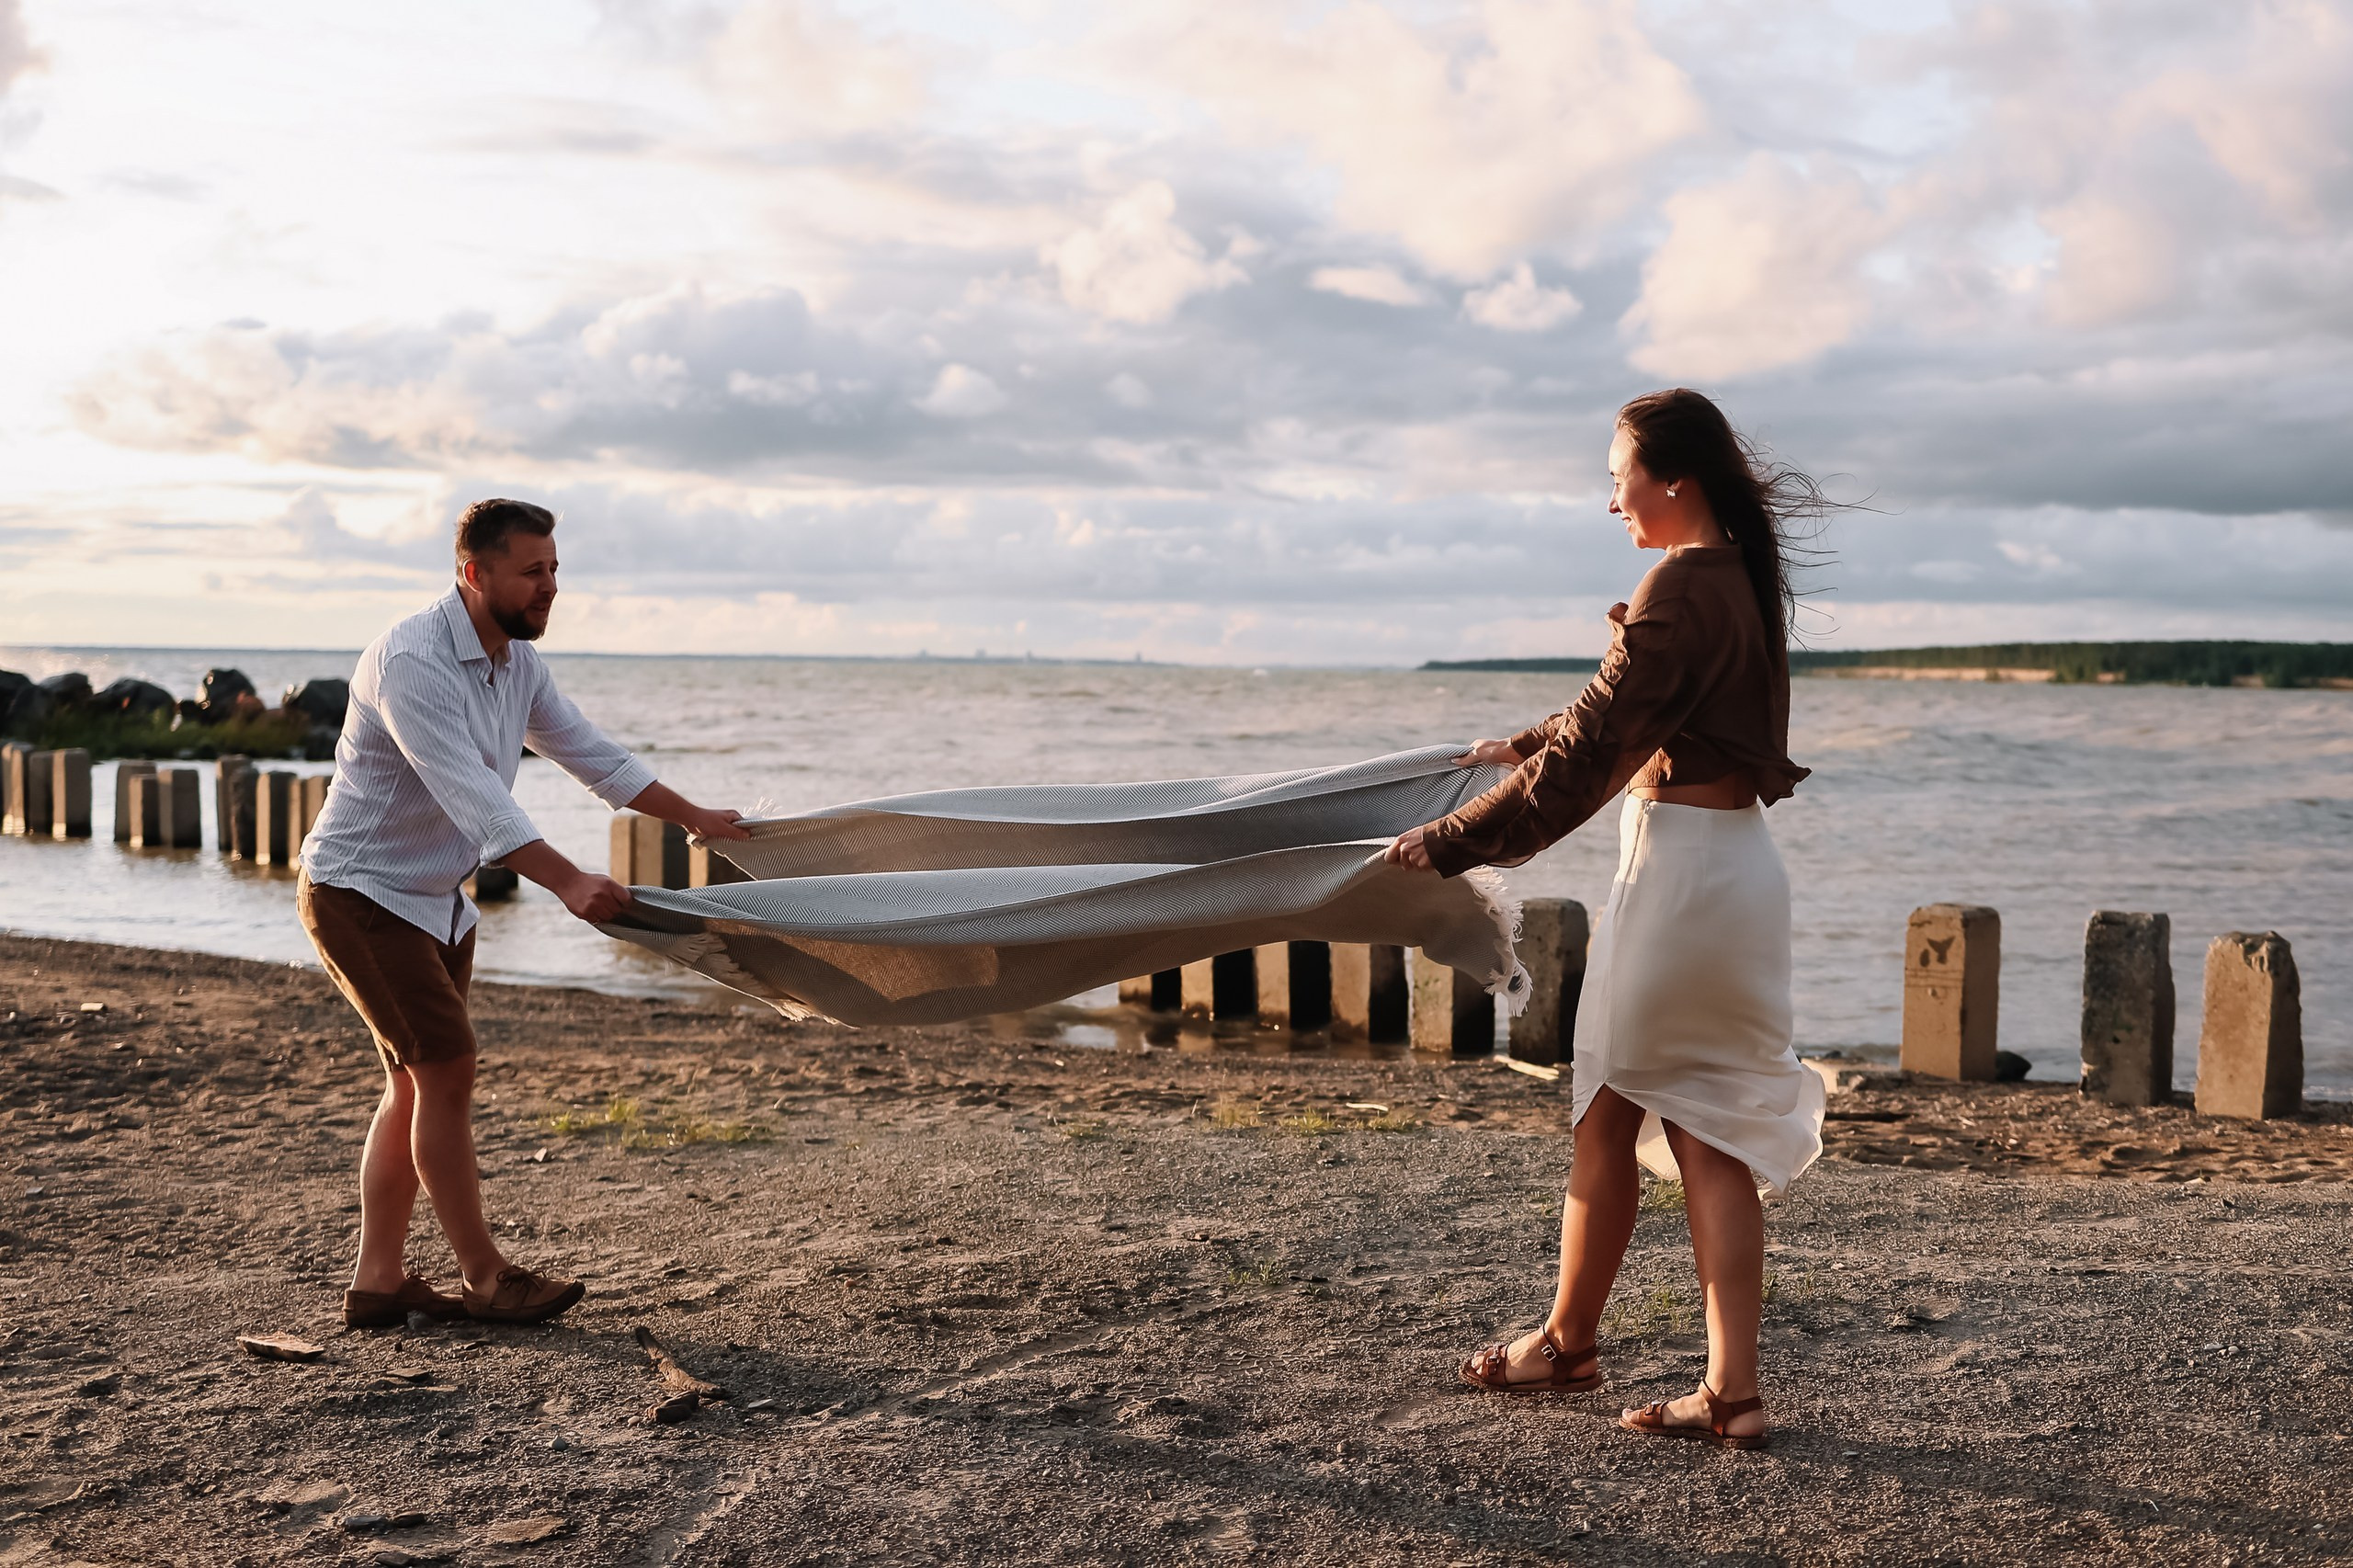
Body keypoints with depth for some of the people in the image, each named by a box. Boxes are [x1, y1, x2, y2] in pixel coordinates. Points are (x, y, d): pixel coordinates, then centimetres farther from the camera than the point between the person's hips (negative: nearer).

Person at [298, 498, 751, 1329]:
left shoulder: (518, 662, 4)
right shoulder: (411, 660, -25)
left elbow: (587, 751, 15)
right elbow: (472, 794, -35)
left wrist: (694, 818, 15)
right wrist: (569, 883, -43)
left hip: (435, 899, 9)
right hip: (359, 890, -9)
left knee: (416, 1083, 9)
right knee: (447, 1067, -10)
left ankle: (378, 1281, 15)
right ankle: (485, 1277, 0)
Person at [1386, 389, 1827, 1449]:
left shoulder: (1680, 591, -17)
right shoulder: (1735, 577, 12)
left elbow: (1590, 751, -19)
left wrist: (1452, 842, -15)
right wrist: (1529, 742, 36)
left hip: (1681, 864, -9)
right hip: (1732, 858, 9)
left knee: (1608, 1117, 8)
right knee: (1708, 1136, 8)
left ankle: (1567, 1342, 26)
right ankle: (1731, 1391, 8)